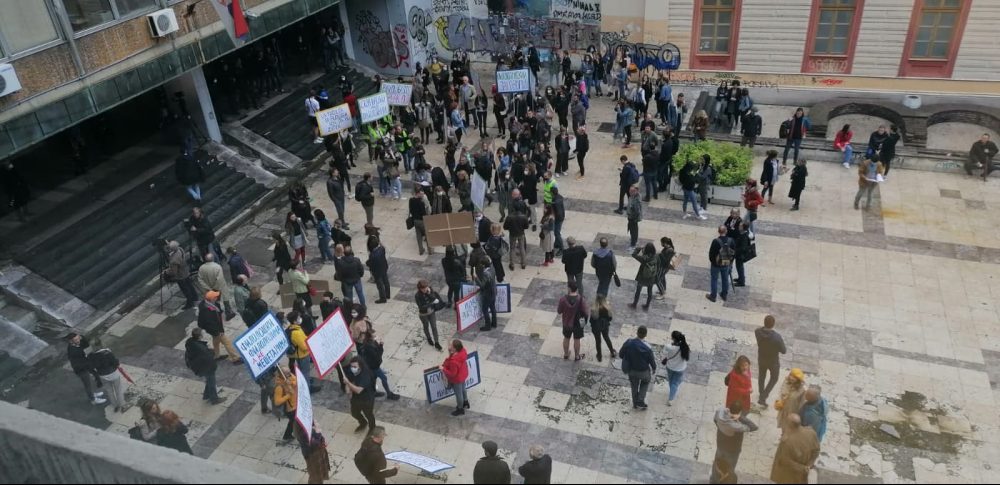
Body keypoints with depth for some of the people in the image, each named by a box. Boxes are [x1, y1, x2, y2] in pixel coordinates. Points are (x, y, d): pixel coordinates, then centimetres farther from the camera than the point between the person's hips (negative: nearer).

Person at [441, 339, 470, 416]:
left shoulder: (454, 361, -44)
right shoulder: (462, 350, -22)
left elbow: (452, 374, -31)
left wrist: (443, 369, -19)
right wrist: (450, 352, -15)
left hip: (457, 379, -7)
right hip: (463, 374, 8)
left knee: (458, 393, 19)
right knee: (462, 389, 32)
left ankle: (460, 409, 44)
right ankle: (465, 403, 57)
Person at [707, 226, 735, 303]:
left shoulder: (716, 241, -26)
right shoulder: (731, 241, -14)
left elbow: (711, 253, -16)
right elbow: (734, 253, -3)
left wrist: (712, 261, 4)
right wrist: (730, 261, 13)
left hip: (716, 264, -3)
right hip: (727, 264, 4)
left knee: (714, 280, 14)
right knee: (725, 279, 21)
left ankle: (713, 296, 25)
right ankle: (724, 295, 38)